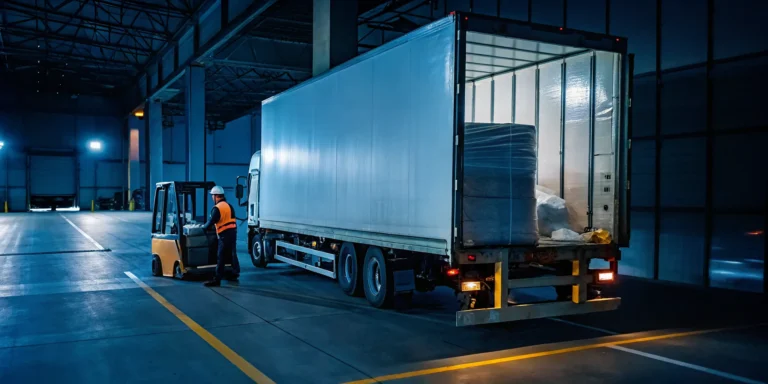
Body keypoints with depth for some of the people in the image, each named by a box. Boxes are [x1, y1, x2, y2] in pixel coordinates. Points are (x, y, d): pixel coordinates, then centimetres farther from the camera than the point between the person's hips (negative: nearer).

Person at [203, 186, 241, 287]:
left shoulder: (217, 208, -13)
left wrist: (204, 228, 5)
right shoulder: (229, 206, 15)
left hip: (225, 235, -9)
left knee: (221, 257, -8)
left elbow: (211, 222, -12)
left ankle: (217, 279, -9)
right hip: (233, 232, 9)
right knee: (232, 254, 19)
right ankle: (235, 275, 28)